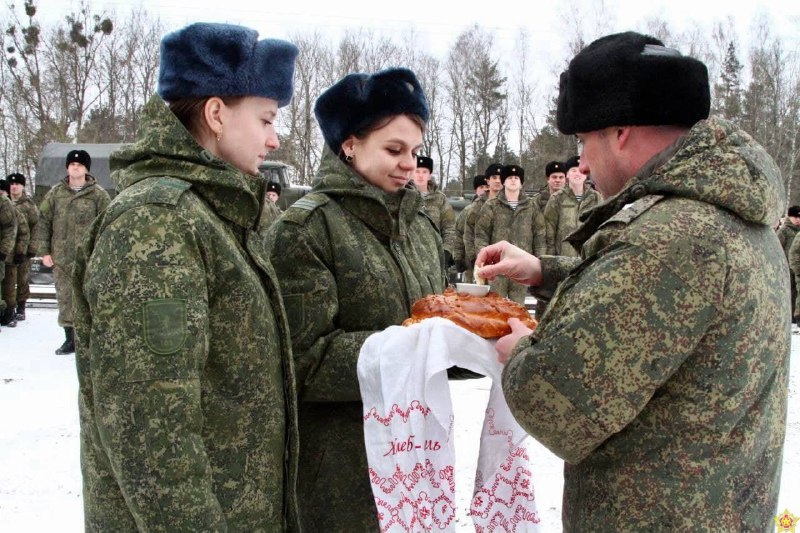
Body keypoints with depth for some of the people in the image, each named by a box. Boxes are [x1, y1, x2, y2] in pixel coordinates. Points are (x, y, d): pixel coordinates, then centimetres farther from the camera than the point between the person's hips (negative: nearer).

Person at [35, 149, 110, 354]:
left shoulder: (98, 194, -1)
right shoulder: (55, 193, 9)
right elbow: (43, 222, 9)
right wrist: (44, 251, 3)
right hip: (62, 258, 3)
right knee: (65, 298, 8)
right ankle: (70, 339, 19)